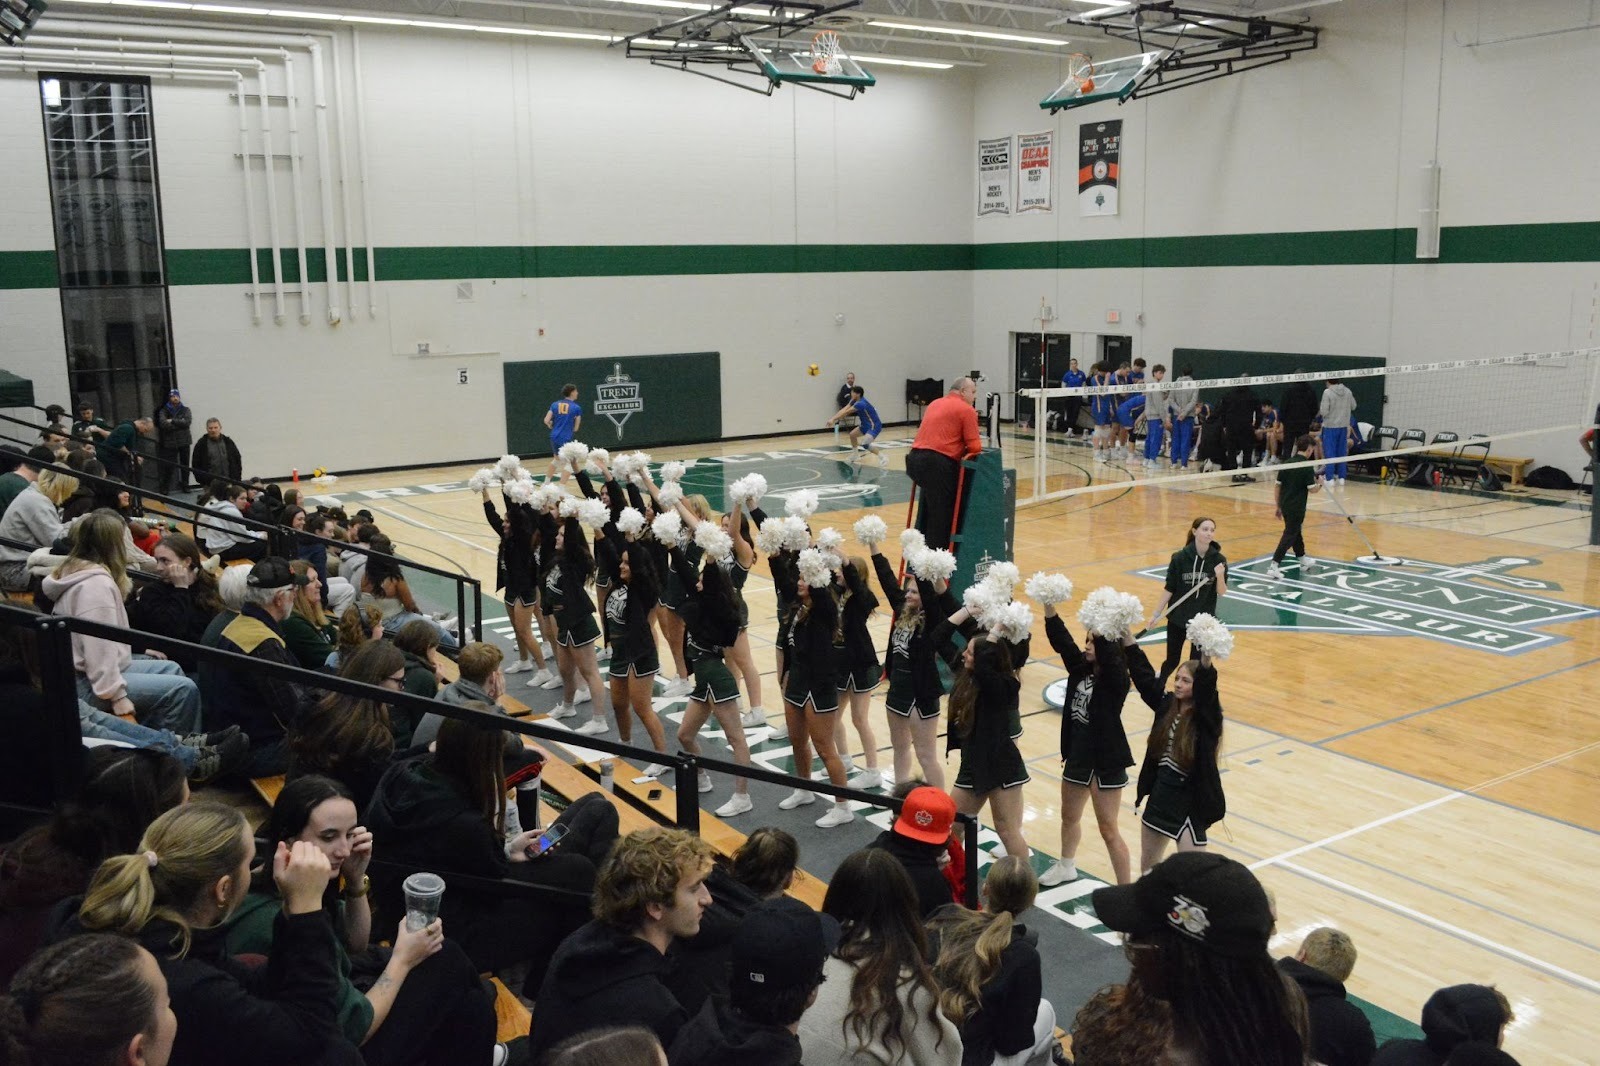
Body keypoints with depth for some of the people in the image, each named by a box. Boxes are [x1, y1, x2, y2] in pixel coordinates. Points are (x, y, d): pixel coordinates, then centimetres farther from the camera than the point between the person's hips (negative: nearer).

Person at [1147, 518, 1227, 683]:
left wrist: (1220, 576, -25)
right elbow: (1169, 589, -5)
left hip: (1204, 621, 0)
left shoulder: (1218, 559, -8)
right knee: (1172, 661, 12)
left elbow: (1221, 593, -6)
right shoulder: (1180, 558, -12)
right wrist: (1155, 614, -4)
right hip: (1178, 618, 0)